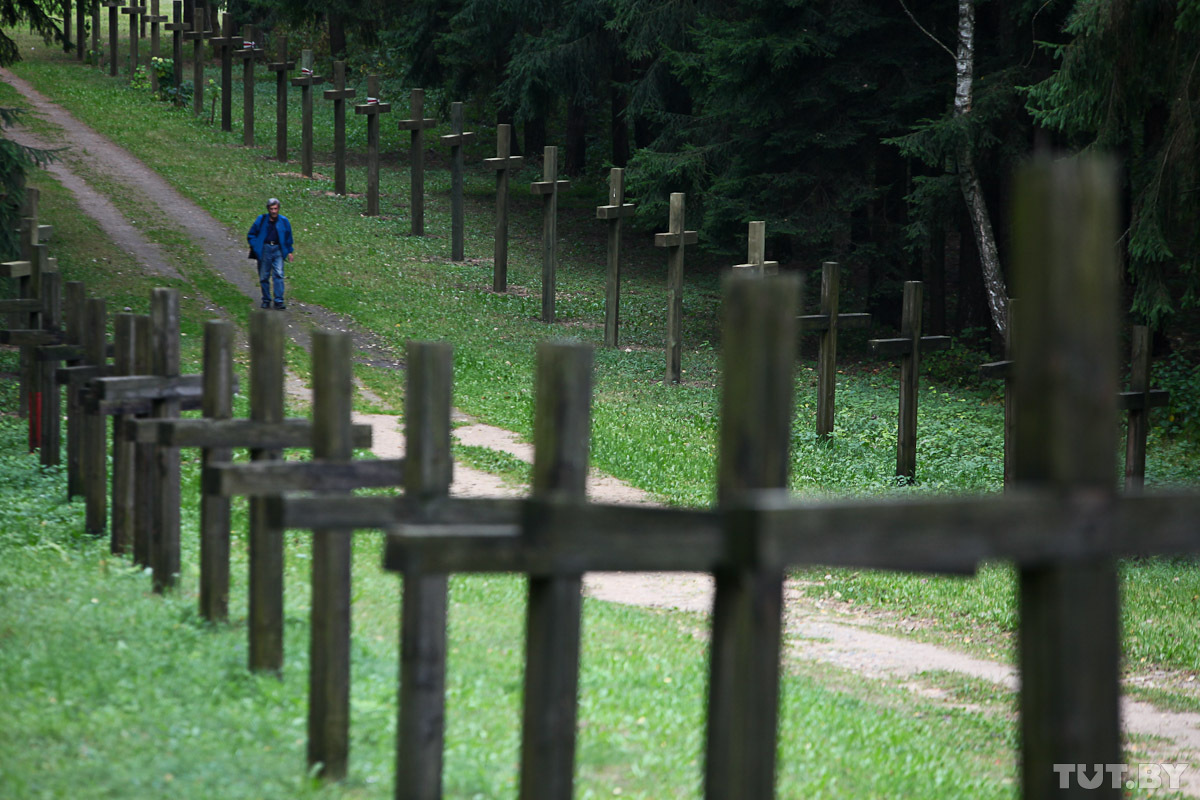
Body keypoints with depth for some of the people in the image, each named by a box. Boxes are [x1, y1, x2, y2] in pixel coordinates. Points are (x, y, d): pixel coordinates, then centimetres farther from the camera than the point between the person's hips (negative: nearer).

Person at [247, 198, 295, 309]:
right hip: (264, 250, 0)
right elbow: (251, 235, 10)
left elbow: (288, 237, 17)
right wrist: (255, 247, -2)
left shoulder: (284, 221, 4)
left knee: (279, 274, -13)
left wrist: (289, 251, 12)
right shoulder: (261, 220, 1)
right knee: (264, 277, 3)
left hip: (278, 250, 0)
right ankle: (266, 300, 16)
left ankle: (279, 301, -14)